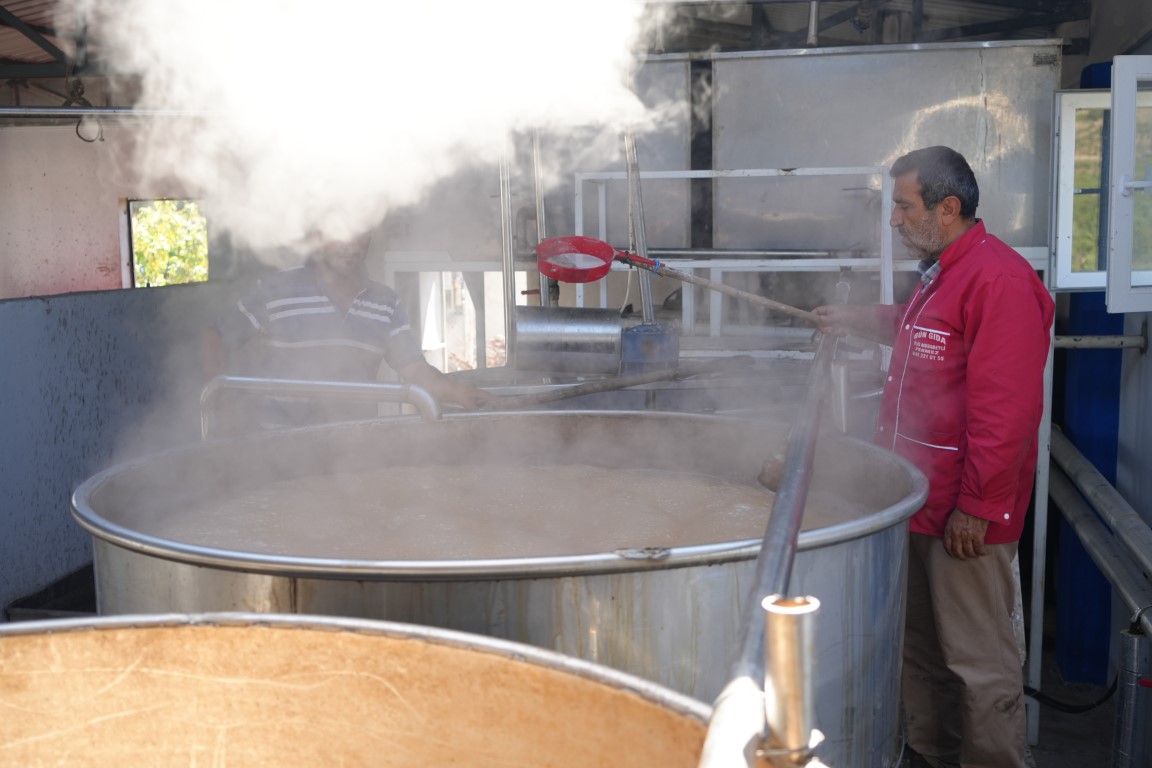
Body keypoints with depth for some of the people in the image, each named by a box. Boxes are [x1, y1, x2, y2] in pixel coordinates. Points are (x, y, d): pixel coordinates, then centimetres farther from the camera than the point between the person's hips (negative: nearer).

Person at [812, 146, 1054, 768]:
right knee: (917, 647, 19)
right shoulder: (939, 272, 14)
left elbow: (1007, 410, -23)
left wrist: (977, 506, -22)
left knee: (978, 664, 0)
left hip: (963, 514, -10)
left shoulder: (998, 278, -19)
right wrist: (859, 319, 27)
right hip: (917, 502, 10)